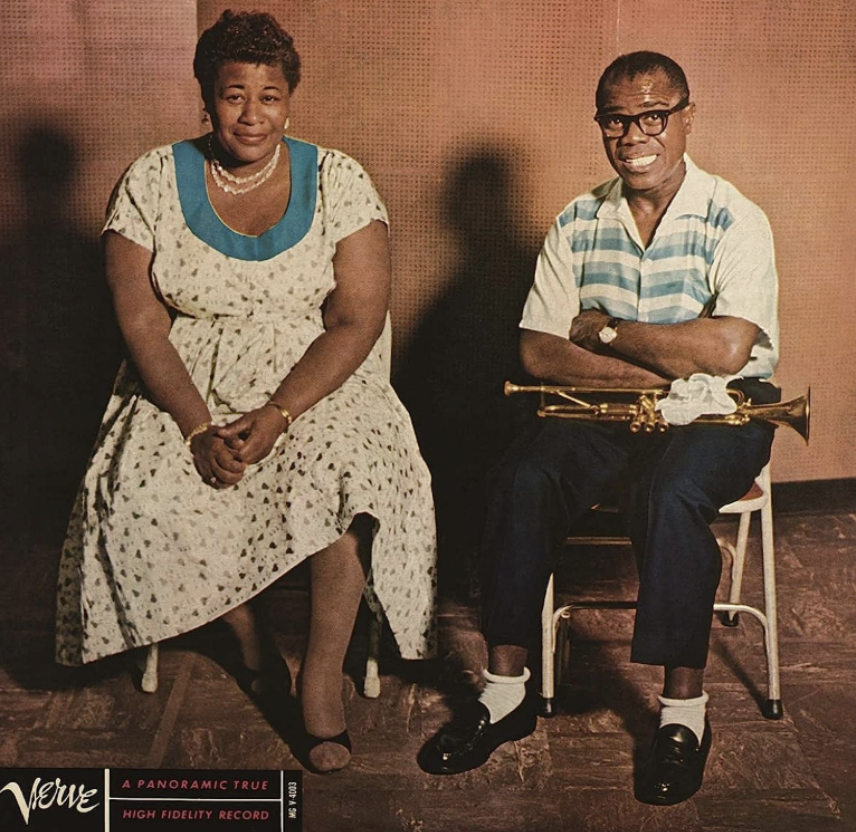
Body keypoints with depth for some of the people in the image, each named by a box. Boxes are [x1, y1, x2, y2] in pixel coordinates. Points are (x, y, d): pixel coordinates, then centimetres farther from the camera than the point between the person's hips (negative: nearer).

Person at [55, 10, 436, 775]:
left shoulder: (337, 181, -2)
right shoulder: (153, 182, 0)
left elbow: (358, 319, -9)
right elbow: (141, 321, -5)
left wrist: (276, 416, -21)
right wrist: (198, 427, -19)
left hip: (315, 379, -1)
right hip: (188, 385, 1)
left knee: (348, 471, -31)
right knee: (147, 494, -26)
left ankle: (324, 673, -12)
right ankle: (248, 636, 1)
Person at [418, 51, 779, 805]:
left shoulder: (735, 221, -7)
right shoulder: (578, 224, 5)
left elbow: (724, 351, -21)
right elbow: (538, 352, -2)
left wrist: (603, 330, -11)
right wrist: (652, 371, -15)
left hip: (722, 412, -3)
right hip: (611, 409, 4)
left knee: (671, 494, -35)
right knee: (523, 476, -24)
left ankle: (685, 710, -19)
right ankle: (505, 691, -14)